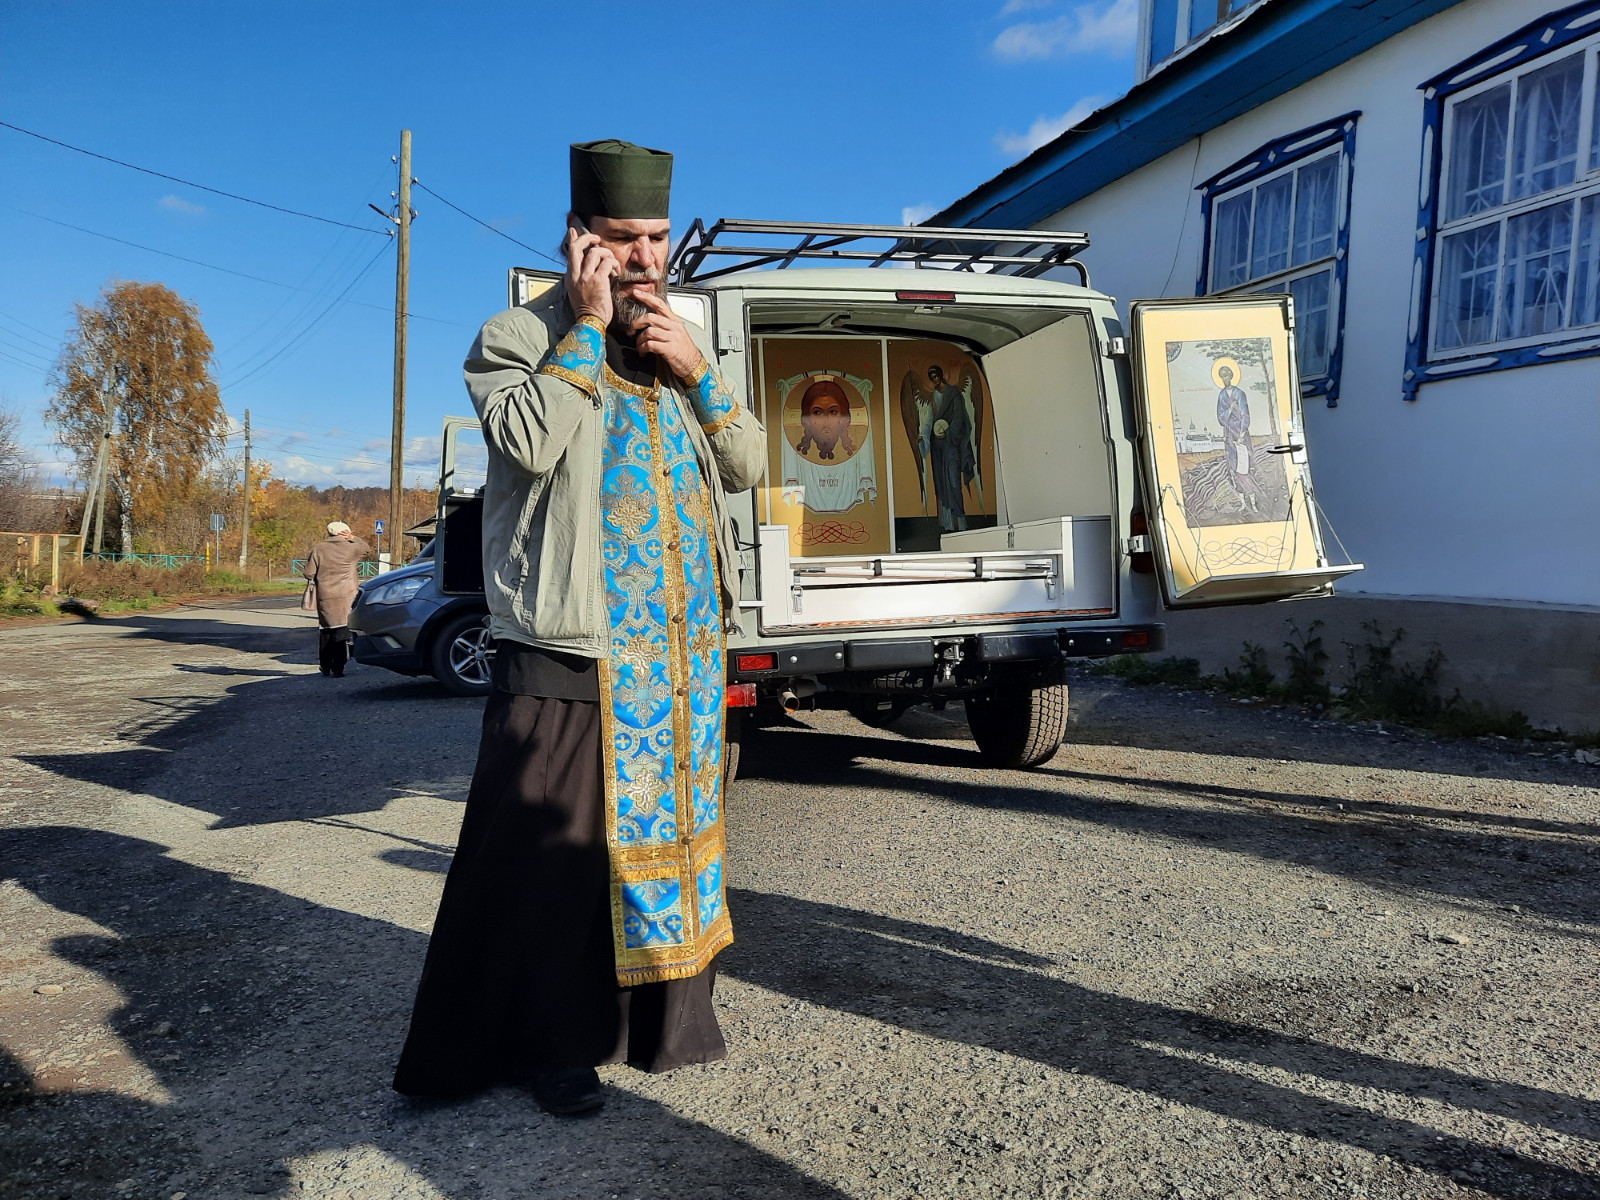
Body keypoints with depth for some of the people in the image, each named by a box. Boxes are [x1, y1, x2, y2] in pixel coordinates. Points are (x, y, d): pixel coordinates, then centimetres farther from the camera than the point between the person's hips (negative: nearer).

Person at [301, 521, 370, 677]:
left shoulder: (318, 548, 2)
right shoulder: (351, 548, -1)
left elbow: (308, 573, 2)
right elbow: (368, 549, 20)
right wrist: (354, 539, 14)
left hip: (324, 597, 2)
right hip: (345, 596, -2)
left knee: (325, 630, 14)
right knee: (341, 631, -1)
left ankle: (325, 667, 22)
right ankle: (337, 668, -7)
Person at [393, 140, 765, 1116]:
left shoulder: (687, 343, 17)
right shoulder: (520, 338, 0)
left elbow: (748, 466, 11)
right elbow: (531, 441, -20)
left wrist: (696, 373, -3)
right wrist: (588, 325, -13)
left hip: (685, 647, 6)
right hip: (573, 647, -6)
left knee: (669, 824, 14)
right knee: (554, 845, -3)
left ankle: (665, 1015, 29)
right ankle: (548, 1040, 15)